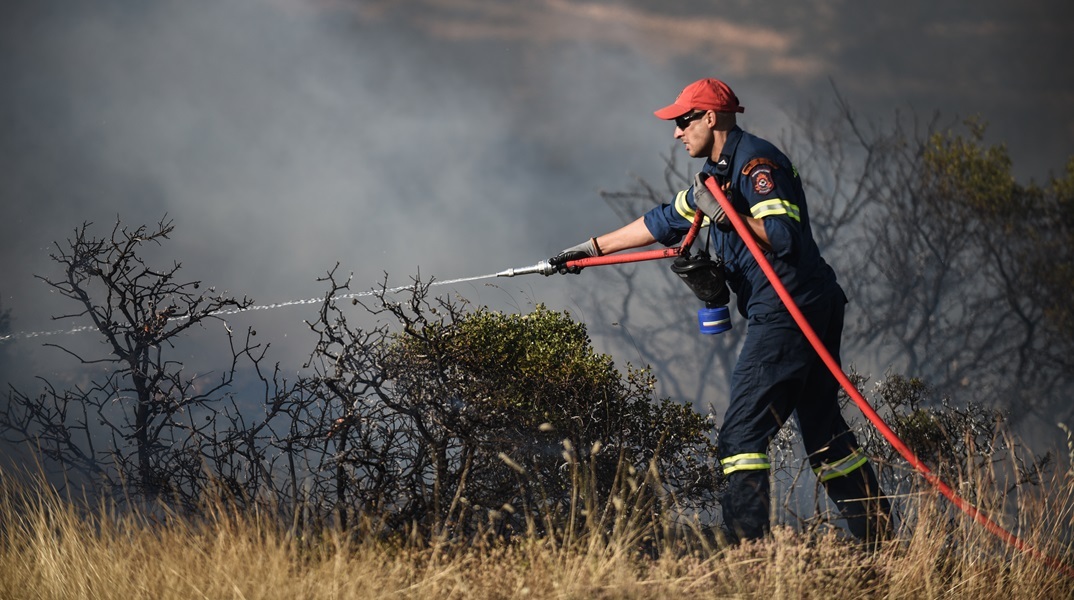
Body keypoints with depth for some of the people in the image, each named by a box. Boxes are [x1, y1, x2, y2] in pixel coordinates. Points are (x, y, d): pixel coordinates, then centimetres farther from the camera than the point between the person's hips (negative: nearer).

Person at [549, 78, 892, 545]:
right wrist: (592, 248, 29)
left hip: (788, 310, -10)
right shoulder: (719, 170, 19)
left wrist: (723, 214, -20)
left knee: (742, 433, -12)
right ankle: (878, 540, 14)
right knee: (823, 430, 12)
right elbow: (663, 222, 28)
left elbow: (783, 235, -23)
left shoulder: (756, 162, -12)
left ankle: (747, 547, -16)